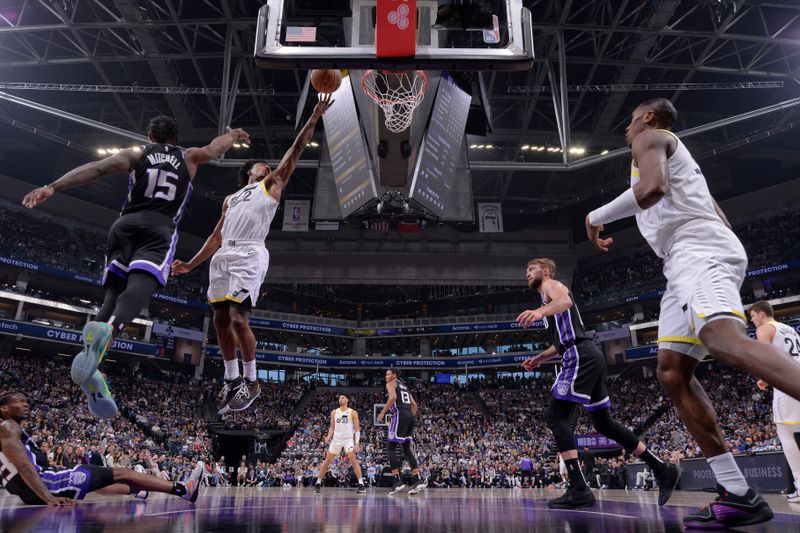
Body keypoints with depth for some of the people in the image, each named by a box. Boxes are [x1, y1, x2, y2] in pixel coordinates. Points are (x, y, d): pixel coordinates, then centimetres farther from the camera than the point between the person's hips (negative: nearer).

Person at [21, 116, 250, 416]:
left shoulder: (137, 154, 19)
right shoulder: (188, 157, 23)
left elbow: (96, 168, 3)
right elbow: (216, 146, 42)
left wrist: (52, 187, -5)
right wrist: (235, 134, 63)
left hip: (125, 225, 2)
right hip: (160, 229, -2)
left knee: (114, 293, 3)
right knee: (140, 287, -23)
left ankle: (91, 361, -18)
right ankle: (108, 331, -56)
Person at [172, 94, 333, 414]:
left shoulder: (272, 183, 18)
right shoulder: (231, 200, 30)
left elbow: (295, 151, 11)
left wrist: (314, 117, 6)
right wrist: (191, 265, 19)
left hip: (249, 255, -6)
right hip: (223, 256, 6)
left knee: (238, 319, -13)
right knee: (221, 320, 5)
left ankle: (252, 383, 1)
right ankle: (232, 379, 19)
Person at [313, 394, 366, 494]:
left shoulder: (353, 413, -3)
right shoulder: (334, 412, 7)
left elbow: (357, 429, -3)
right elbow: (332, 427, 13)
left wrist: (357, 443, -11)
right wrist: (329, 436, -6)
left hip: (348, 439, -3)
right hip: (336, 439, 3)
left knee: (353, 461, -15)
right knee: (327, 461, 5)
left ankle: (361, 484, -10)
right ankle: (318, 483, 17)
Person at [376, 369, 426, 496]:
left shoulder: (390, 384, 5)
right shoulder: (404, 386, 29)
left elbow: (393, 397, -16)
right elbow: (414, 405, 25)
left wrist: (382, 413, -11)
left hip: (400, 415, -8)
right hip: (410, 416, 8)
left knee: (390, 447, -3)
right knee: (407, 448, 12)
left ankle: (397, 481, -14)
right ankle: (418, 480, 3)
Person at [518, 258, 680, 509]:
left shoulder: (551, 284, 2)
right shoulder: (549, 298, 30)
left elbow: (565, 301, -25)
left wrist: (540, 311, -44)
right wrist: (538, 359, 26)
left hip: (580, 356, -10)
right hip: (587, 357, 10)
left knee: (555, 417, -13)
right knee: (604, 423, 15)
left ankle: (579, 491, -17)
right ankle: (663, 470, 21)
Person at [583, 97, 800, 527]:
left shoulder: (651, 137, 8)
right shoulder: (677, 156, 36)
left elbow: (652, 189, -15)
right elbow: (722, 220, 31)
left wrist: (597, 216, -3)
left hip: (698, 252, -10)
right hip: (691, 260, 10)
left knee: (726, 341, -34)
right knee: (672, 372, 0)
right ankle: (738, 495, -4)